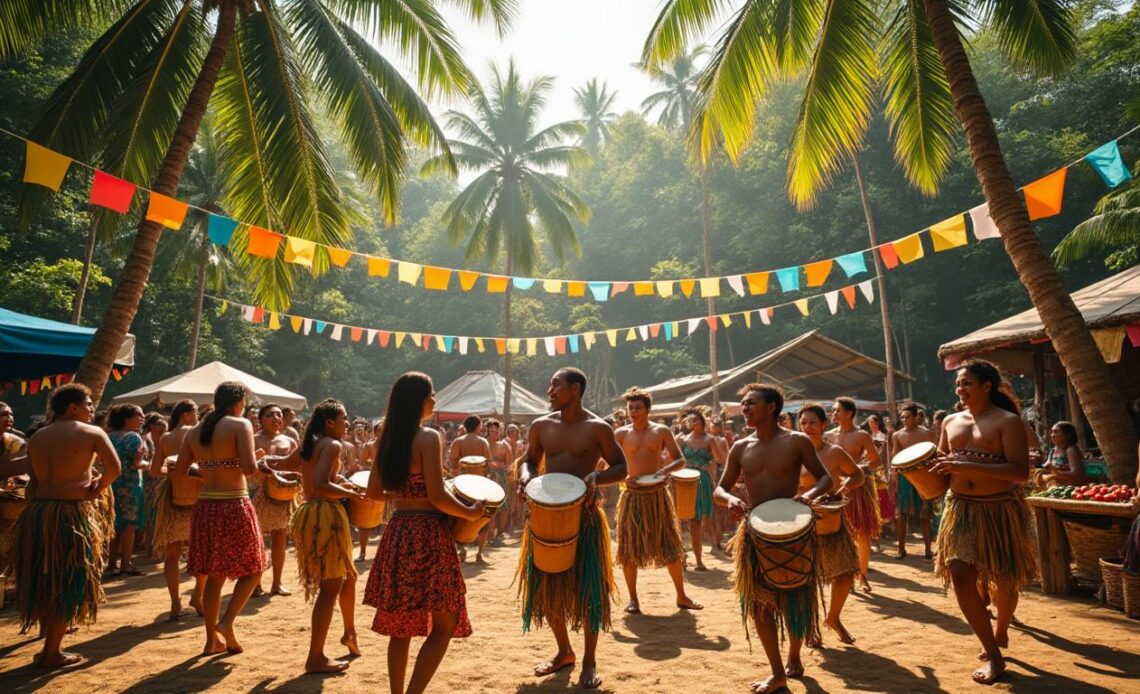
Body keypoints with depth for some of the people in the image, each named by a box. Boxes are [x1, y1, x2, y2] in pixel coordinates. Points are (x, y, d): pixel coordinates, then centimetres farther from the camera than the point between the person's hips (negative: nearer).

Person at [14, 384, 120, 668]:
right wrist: (96, 490, 2)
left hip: (37, 511, 6)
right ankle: (52, 652, 10)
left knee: (44, 581, 17)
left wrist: (32, 513, 15)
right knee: (68, 583, 5)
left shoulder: (36, 438, 12)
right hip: (72, 513, -6)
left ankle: (49, 645, 28)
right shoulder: (91, 433, -6)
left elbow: (33, 481, 11)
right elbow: (114, 468, -13)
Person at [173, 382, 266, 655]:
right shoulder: (241, 424, -10)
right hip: (235, 506, -6)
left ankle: (212, 639, 22)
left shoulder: (194, 431, 9)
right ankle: (227, 622, -2)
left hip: (205, 507, 6)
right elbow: (250, 468, -19)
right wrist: (257, 461, 2)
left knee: (214, 575, 16)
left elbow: (180, 472, 10)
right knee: (252, 569, 12)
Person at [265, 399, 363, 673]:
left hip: (308, 513, 10)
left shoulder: (306, 445, 16)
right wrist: (350, 493, -14)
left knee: (347, 575, 23)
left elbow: (279, 463, 29)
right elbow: (320, 485, -23)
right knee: (331, 586, -3)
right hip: (326, 514, -10)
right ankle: (316, 658, 2)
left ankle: (350, 633, 37)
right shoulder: (332, 445, -12)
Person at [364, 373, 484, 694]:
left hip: (397, 532, 8)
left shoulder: (387, 439, 8)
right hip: (427, 534, -7)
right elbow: (437, 496, -18)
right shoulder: (429, 437, -13)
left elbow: (374, 492, 15)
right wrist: (470, 512, -4)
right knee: (443, 625, 5)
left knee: (401, 625, 16)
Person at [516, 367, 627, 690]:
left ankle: (589, 662, 19)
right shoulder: (541, 426, 4)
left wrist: (596, 477, -22)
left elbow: (621, 468, -3)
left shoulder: (598, 428, -7)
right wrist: (526, 475, -8)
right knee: (548, 585, 12)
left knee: (587, 587, 2)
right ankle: (564, 651, 33)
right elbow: (530, 459, 15)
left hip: (585, 515, -4)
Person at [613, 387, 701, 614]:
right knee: (629, 548, 2)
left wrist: (666, 469, -18)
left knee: (670, 546, 7)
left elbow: (681, 460, 2)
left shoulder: (661, 431, 2)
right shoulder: (621, 434, 1)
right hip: (632, 495, 0)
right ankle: (633, 598, 17)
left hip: (658, 494, 1)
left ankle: (681, 596, 21)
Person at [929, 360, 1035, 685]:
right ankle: (994, 655, 6)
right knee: (961, 578, -6)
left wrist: (968, 465, -28)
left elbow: (1021, 472, -20)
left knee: (1003, 580, 13)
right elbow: (941, 463, 18)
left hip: (1001, 509, -4)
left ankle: (1000, 633, 42)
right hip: (961, 509, 4)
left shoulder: (1008, 421, -10)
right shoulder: (950, 422, 7)